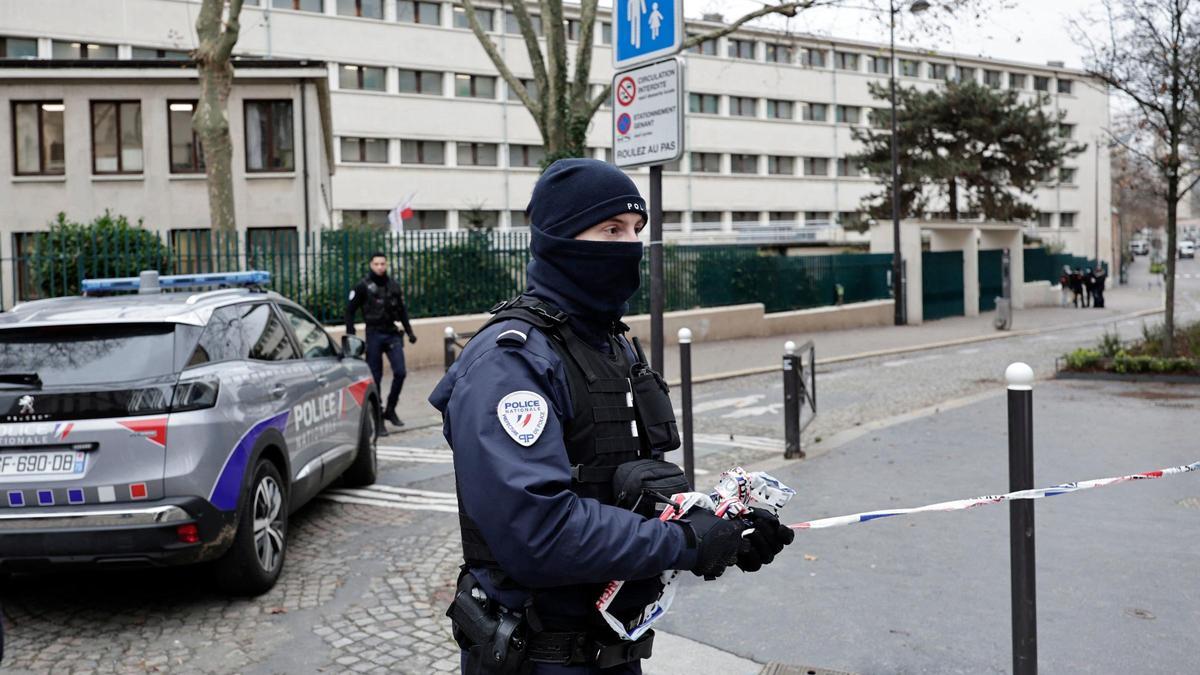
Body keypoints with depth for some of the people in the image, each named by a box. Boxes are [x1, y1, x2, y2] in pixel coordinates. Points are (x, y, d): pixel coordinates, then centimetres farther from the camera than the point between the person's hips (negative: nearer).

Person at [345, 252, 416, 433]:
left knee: (400, 372, -7)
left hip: (392, 333, 4)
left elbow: (401, 310, 18)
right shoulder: (363, 286, -3)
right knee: (375, 378, 1)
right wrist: (351, 334, -7)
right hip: (374, 334, -3)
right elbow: (350, 310, -1)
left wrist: (409, 331, 14)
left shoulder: (393, 285, 9)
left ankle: (390, 410, 12)